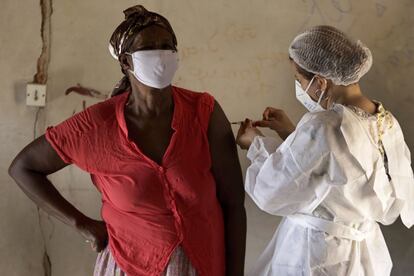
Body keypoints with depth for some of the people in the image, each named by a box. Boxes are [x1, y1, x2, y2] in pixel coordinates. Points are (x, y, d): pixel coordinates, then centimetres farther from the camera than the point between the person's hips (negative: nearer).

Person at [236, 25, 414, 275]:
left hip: (314, 253, -7)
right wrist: (292, 133, 9)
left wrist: (256, 145, -1)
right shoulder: (388, 123, -4)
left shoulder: (321, 128, -28)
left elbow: (272, 192, -17)